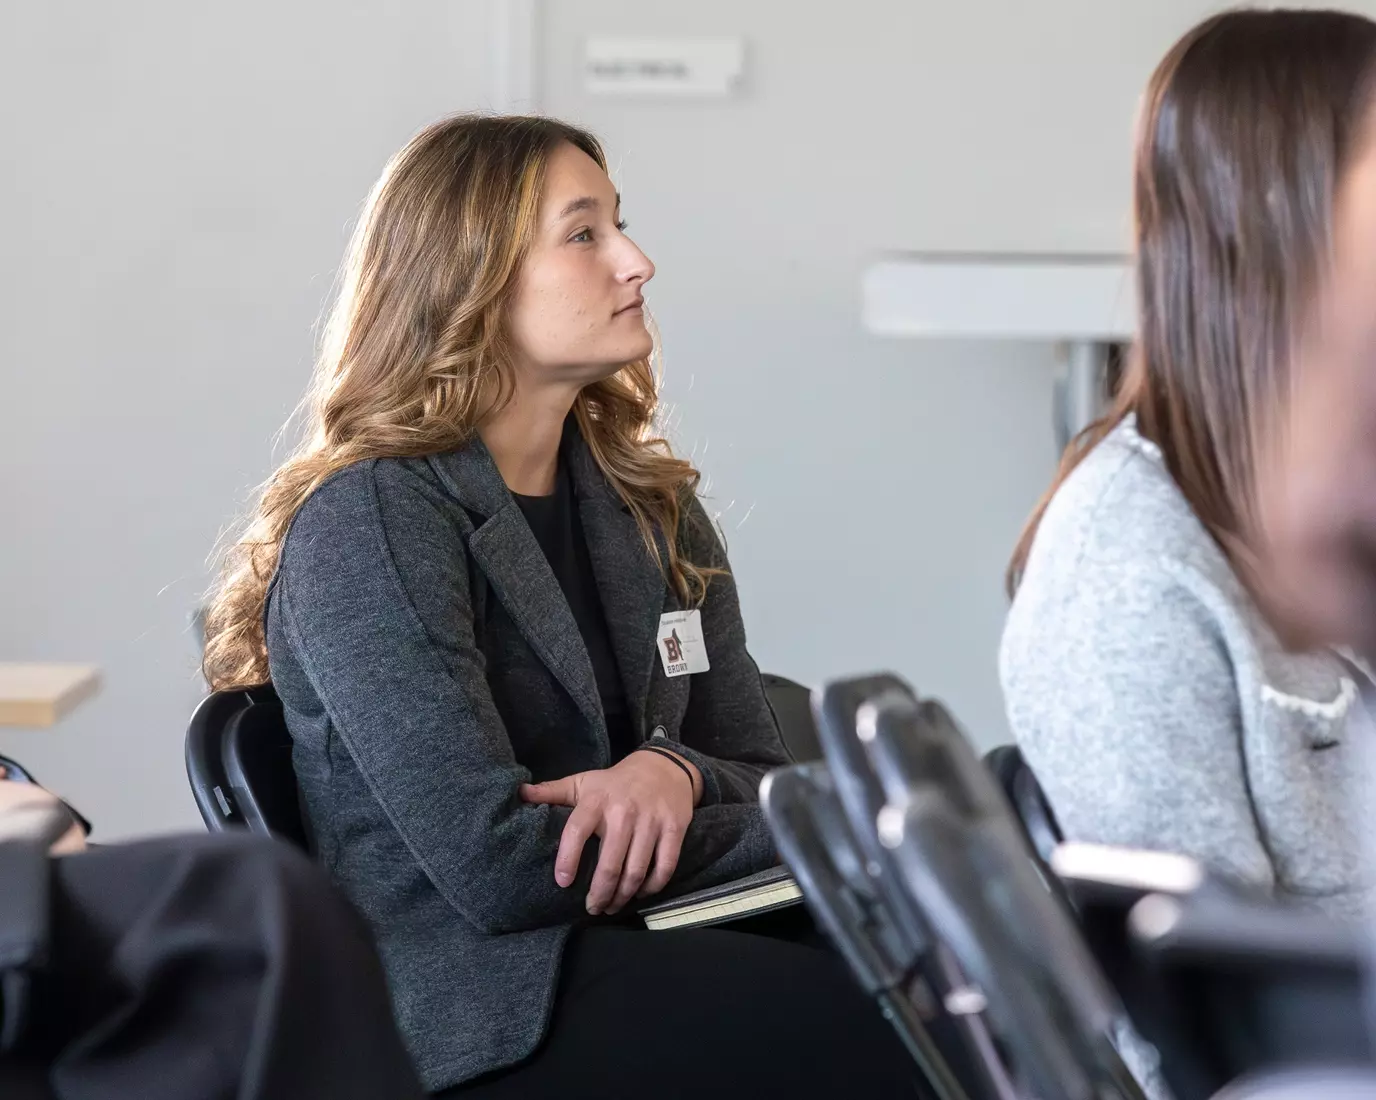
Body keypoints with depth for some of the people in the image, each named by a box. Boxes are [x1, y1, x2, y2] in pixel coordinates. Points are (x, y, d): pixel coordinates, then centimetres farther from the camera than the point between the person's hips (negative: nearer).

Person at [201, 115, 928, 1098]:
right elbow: (495, 866, -16)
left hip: (640, 948, 7)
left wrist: (672, 773, -11)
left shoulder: (651, 509, 16)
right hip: (474, 1009, -7)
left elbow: (763, 775, 14)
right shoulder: (367, 523, -8)